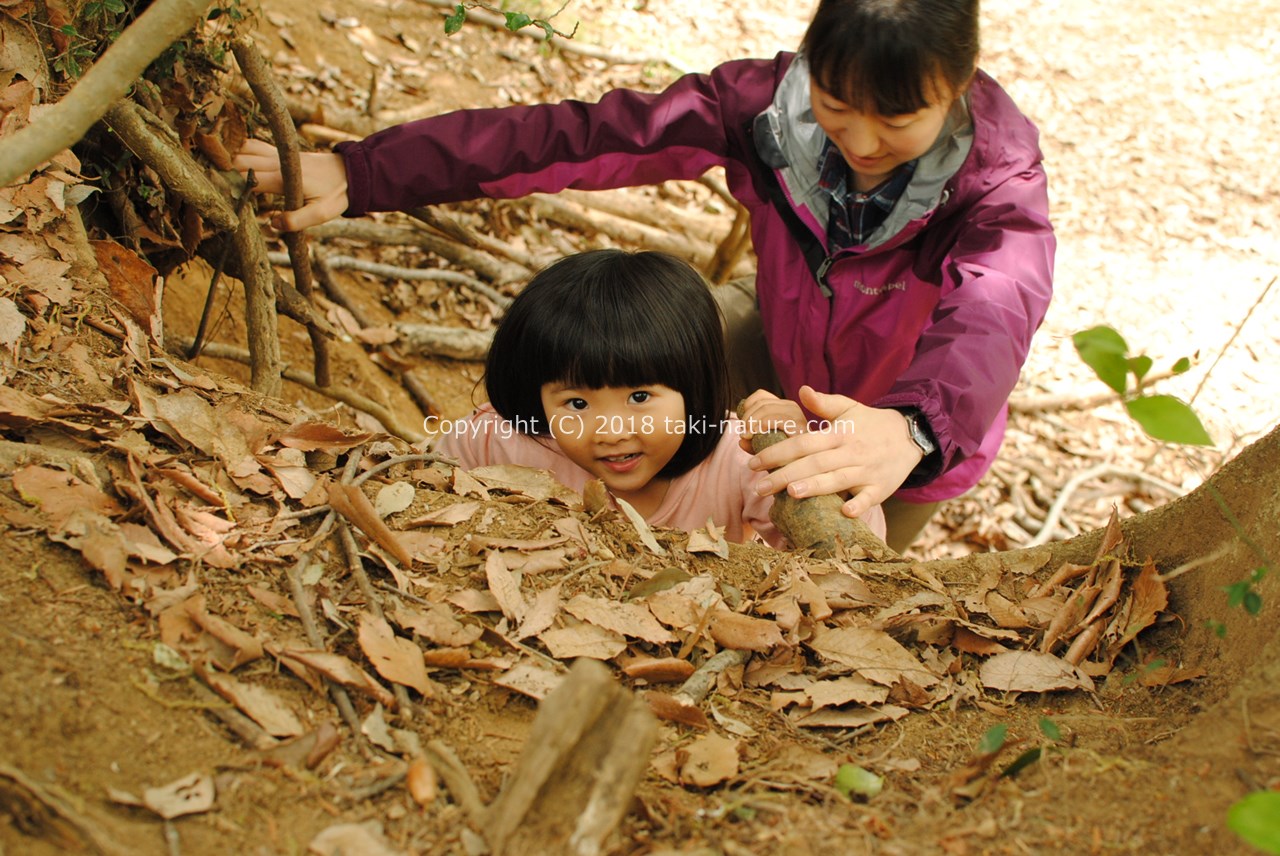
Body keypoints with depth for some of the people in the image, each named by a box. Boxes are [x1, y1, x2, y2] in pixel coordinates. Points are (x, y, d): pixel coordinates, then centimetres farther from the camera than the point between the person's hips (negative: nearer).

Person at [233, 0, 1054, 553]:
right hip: (781, 342, 3)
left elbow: (996, 308, -56)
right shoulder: (770, 101, -28)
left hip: (917, 416, -2)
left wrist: (908, 429, -79)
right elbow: (578, 135, -32)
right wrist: (361, 172, -38)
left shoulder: (998, 165, -36)